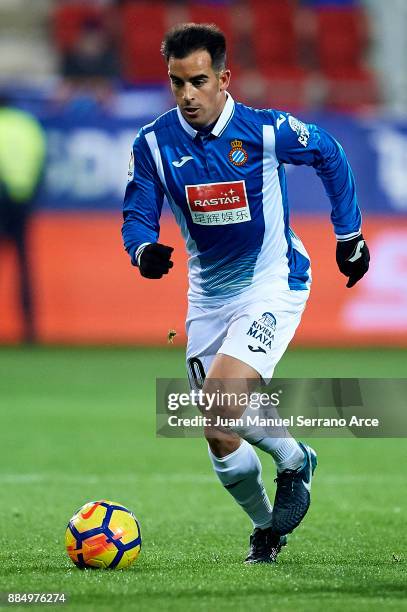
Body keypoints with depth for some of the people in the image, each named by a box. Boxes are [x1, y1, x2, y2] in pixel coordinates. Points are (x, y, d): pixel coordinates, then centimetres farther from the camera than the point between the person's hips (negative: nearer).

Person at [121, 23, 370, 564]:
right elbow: (138, 215, -5)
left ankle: (295, 460, 3)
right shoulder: (154, 143, -9)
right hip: (208, 294, 4)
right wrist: (144, 250, -29)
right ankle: (267, 527, 31)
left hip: (273, 283, -4)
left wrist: (349, 235, 8)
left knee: (220, 403, -25)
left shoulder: (266, 130, -15)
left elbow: (330, 156, 3)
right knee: (220, 438, 5)